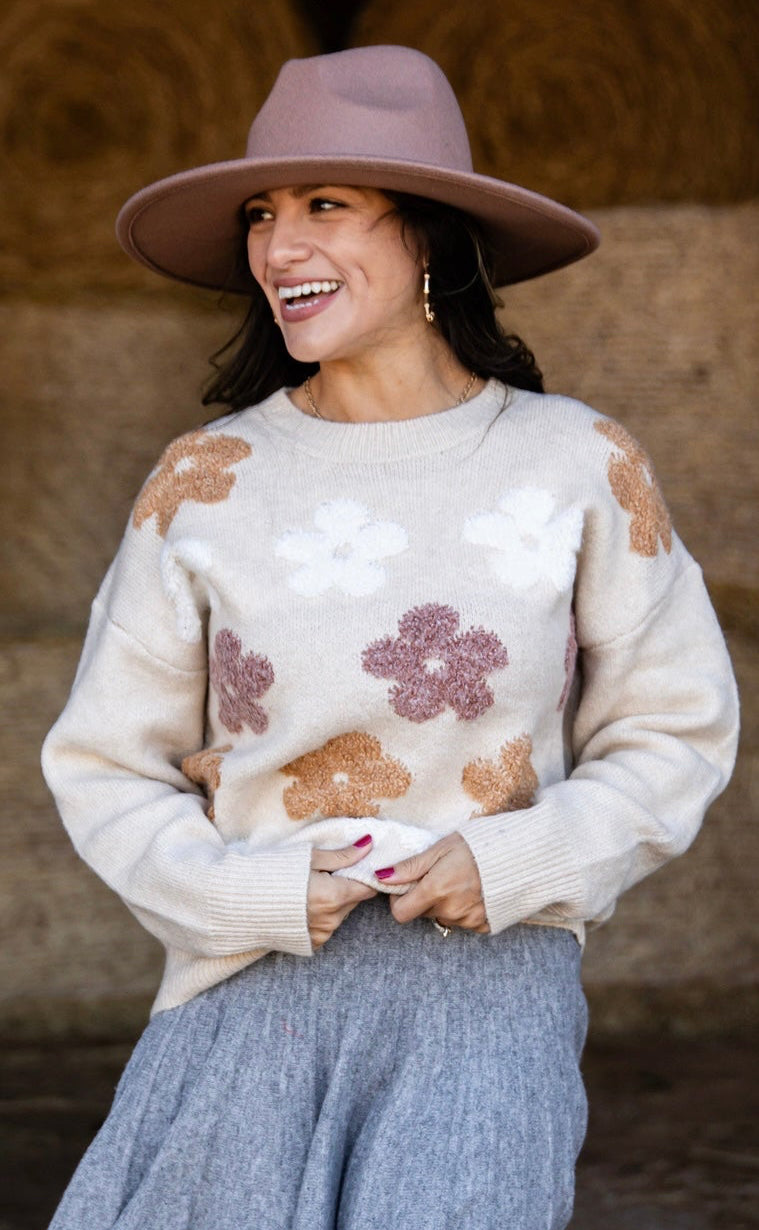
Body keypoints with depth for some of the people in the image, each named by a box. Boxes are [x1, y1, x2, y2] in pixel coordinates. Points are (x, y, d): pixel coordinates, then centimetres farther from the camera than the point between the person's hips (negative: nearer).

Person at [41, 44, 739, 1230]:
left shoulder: (582, 466, 2)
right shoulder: (203, 486, 3)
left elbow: (676, 731, 9)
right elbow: (105, 767, 9)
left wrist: (518, 861, -7)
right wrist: (254, 893, -8)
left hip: (489, 989, -1)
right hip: (256, 988, 1)